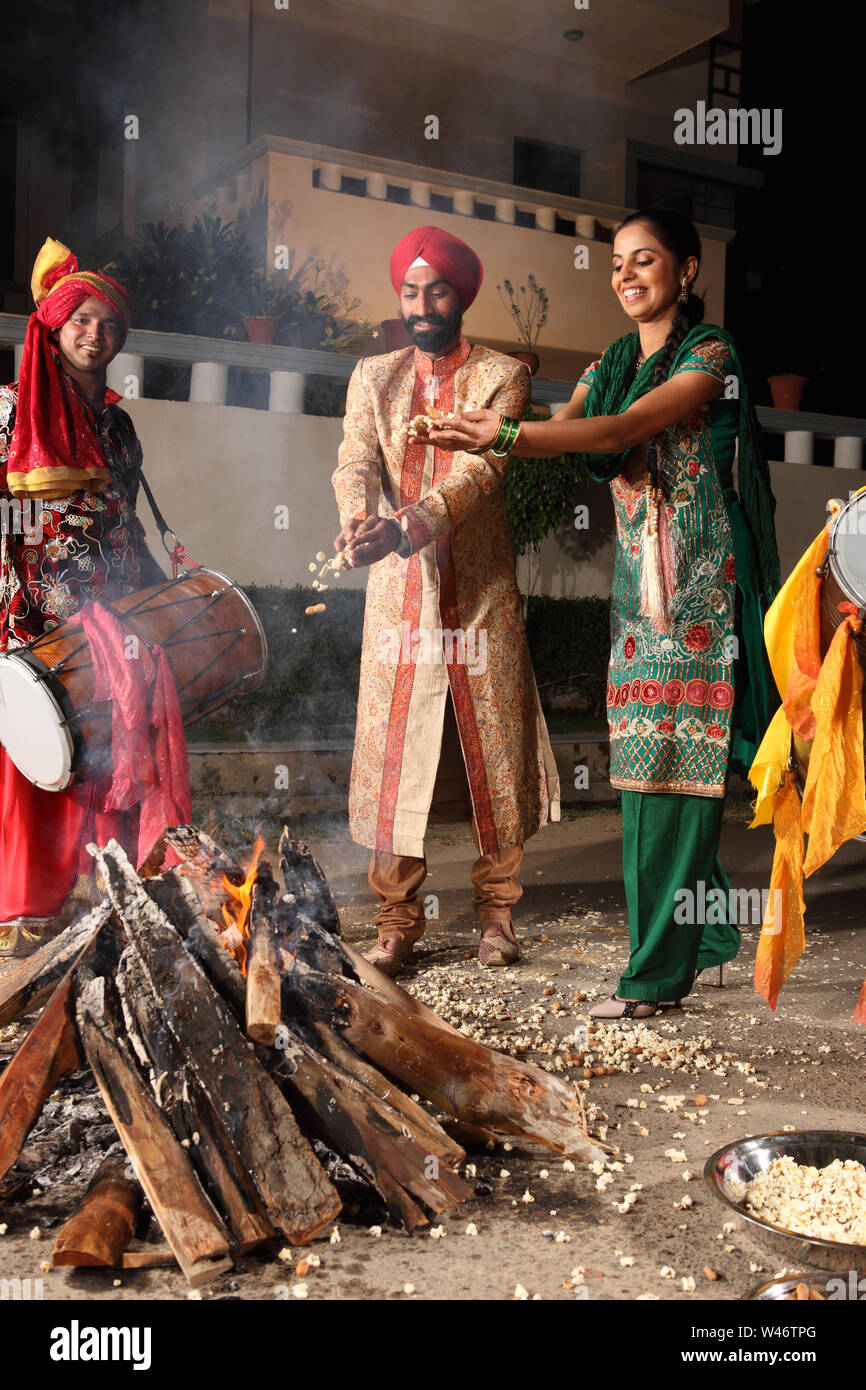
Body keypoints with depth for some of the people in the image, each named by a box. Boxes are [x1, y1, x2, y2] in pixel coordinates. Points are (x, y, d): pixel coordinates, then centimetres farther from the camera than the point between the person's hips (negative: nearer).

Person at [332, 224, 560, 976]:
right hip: (398, 595, 2)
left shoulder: (502, 375, 3)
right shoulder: (373, 376, 13)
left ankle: (497, 913, 16)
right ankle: (397, 921, 10)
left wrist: (409, 523, -31)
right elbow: (356, 462, -3)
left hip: (480, 591, -2)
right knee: (392, 752, 0)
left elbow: (482, 467, -14)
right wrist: (359, 517, -27)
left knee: (494, 752, 2)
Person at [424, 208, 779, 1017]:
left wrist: (504, 432, -29)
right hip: (637, 579, 7)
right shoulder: (613, 363, 17)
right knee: (646, 760, 6)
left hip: (696, 582, -7)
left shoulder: (711, 353, -5)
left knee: (673, 759, -9)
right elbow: (560, 430, 2)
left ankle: (658, 972, -4)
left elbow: (623, 431, -19)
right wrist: (475, 435, -17)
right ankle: (706, 932, 21)